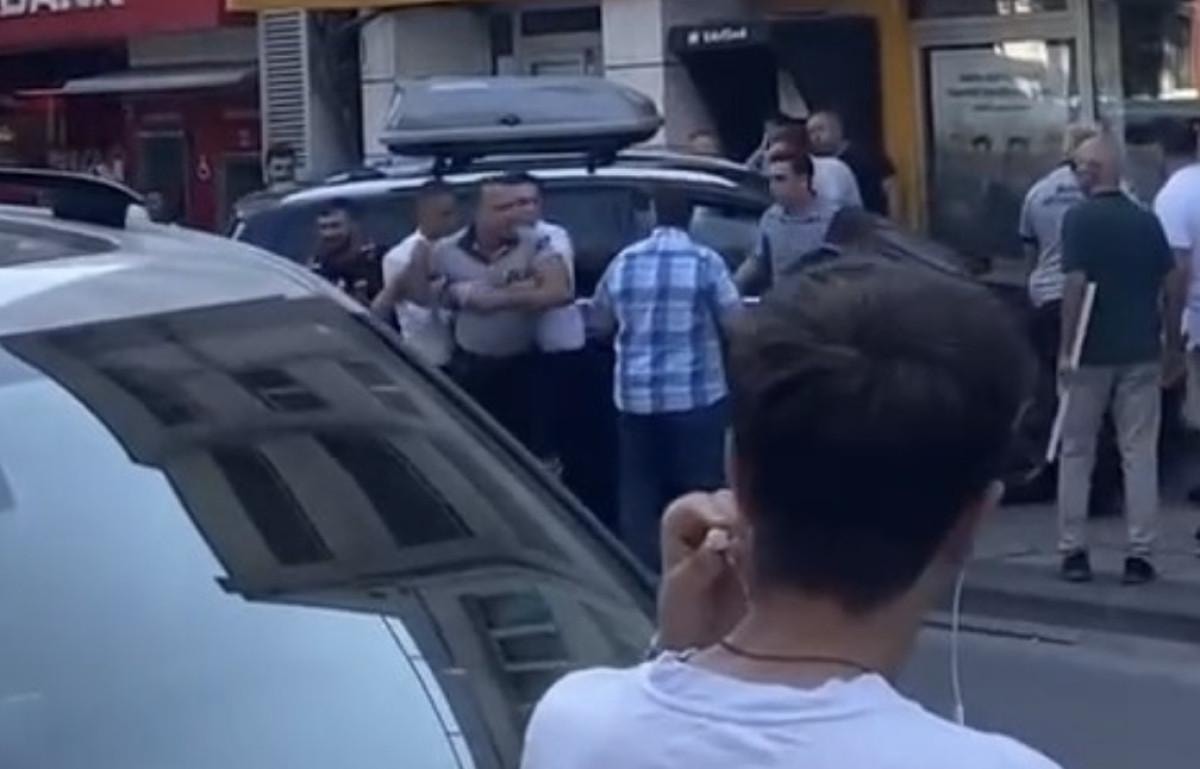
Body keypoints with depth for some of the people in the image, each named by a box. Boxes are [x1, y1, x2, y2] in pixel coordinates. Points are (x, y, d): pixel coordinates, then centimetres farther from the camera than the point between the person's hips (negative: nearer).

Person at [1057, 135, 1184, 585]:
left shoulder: (1079, 219, -9)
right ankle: (1139, 556, 3)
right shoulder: (1148, 222, 5)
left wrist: (1066, 349, -13)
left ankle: (1073, 552, 10)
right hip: (1141, 353, 3)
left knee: (1077, 453, 9)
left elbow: (1076, 286, -16)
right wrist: (1172, 346, 12)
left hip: (1091, 353, -3)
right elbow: (1171, 289, 4)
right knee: (1140, 454, 5)